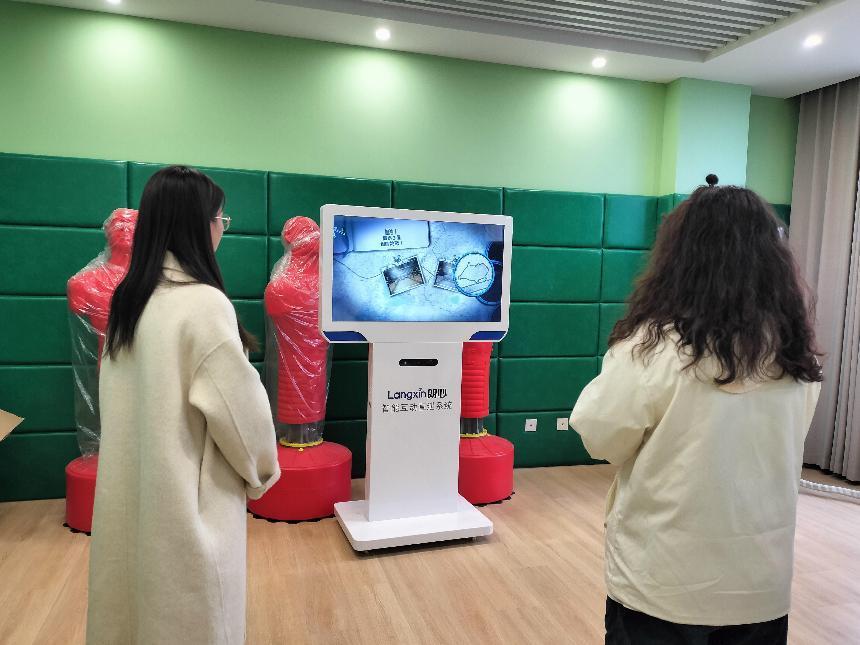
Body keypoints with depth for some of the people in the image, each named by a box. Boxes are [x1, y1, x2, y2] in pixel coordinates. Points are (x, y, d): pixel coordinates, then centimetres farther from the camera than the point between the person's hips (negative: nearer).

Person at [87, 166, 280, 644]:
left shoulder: (129, 299, 3)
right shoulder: (204, 303, -21)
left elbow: (141, 396, 9)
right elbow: (240, 403, -18)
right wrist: (263, 468, 0)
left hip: (133, 488, 8)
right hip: (186, 494, -7)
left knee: (138, 596, 21)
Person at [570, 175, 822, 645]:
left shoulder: (655, 345, -22)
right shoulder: (796, 352, -6)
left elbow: (598, 436, -10)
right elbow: (774, 448, 9)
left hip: (665, 583, -4)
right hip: (763, 580, 5)